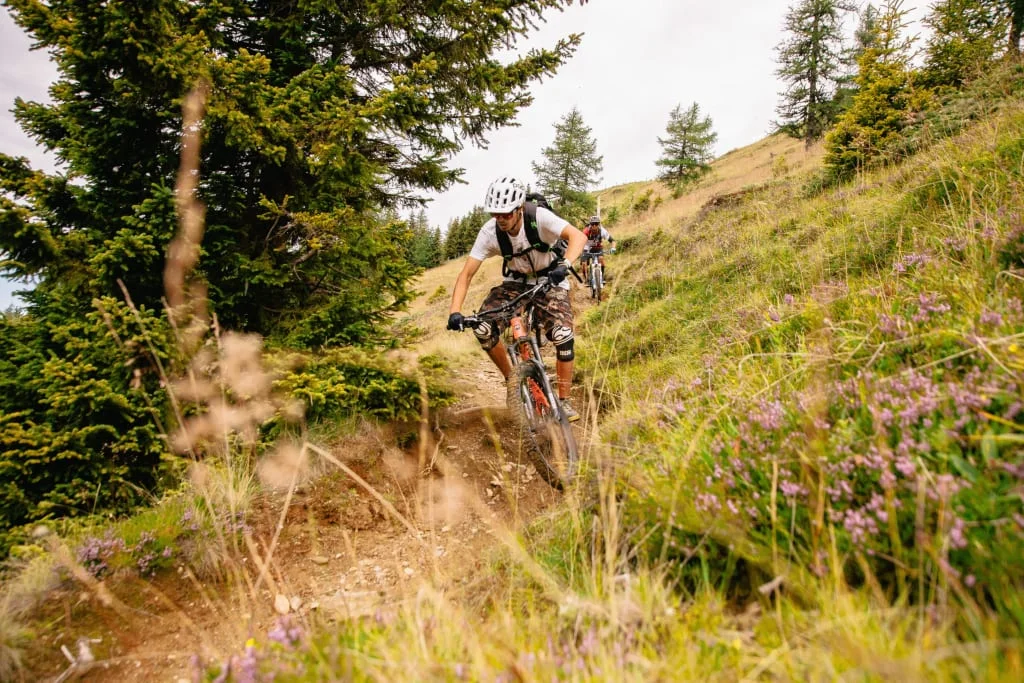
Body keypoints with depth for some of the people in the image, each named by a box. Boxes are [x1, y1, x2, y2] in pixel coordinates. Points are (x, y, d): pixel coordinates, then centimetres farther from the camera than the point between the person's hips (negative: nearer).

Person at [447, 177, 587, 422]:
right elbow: (466, 274, -20)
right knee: (483, 329, -20)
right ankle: (511, 378, 4)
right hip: (516, 282, 2)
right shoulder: (489, 232, -21)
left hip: (551, 281, -2)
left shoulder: (539, 217, -27)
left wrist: (564, 265, -56)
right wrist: (454, 312, -32)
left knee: (563, 336, -24)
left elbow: (578, 236, -37)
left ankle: (564, 400, -5)